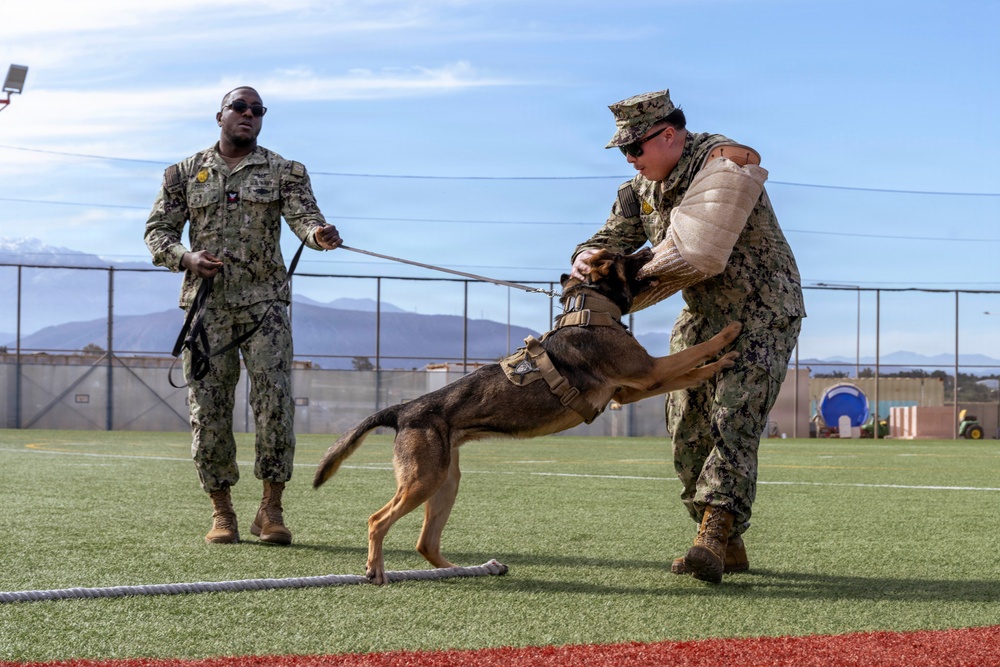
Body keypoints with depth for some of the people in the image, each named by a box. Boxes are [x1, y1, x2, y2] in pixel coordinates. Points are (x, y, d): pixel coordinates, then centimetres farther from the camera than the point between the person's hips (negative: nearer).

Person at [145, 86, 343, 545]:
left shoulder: (284, 172, 8)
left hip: (264, 303, -1)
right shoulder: (185, 174, 11)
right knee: (208, 410, 1)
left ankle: (271, 509, 1)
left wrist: (319, 234, -32)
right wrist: (186, 257, -10)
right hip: (206, 304, 1)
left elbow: (303, 216, -8)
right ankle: (221, 511, 11)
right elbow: (157, 231, 11)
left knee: (276, 403, -9)